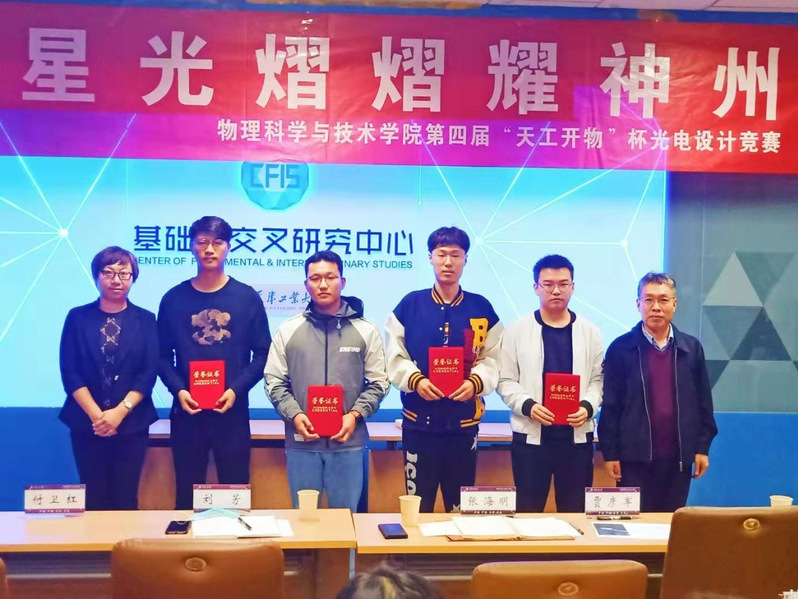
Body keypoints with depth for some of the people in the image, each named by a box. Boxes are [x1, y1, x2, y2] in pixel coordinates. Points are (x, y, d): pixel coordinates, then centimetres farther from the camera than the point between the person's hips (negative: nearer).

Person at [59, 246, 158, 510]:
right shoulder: (78, 317, 4)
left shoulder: (145, 320, 4)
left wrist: (120, 411, -14)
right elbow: (70, 372, -2)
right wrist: (96, 414, -12)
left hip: (131, 423, 0)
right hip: (87, 422, 0)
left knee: (125, 498, 3)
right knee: (93, 498, 3)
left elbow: (148, 373, -3)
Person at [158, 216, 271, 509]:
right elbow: (163, 355, 6)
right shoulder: (174, 299, 5)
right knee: (187, 491, 8)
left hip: (233, 410, -1)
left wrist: (236, 389, -11)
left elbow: (262, 353, 2)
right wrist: (178, 390, -11)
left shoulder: (247, 298, 3)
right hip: (187, 410, 1)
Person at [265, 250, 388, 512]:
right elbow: (274, 382, 5)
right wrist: (294, 414, -10)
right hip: (301, 442, 1)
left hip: (348, 442, -1)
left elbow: (378, 382, 3)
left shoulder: (366, 331, 3)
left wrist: (355, 414, -11)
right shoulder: (288, 331, 6)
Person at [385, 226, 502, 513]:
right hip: (419, 421, -1)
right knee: (418, 505, 5)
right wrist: (415, 380, -17)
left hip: (464, 421, 1)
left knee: (462, 507, 10)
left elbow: (493, 359, 2)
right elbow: (394, 356, 0)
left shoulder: (482, 309, 4)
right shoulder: (409, 305, 1)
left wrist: (476, 382, -17)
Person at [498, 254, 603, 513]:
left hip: (577, 436, 2)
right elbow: (506, 381, 1)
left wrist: (588, 406, -13)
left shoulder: (590, 332, 7)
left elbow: (597, 379, 6)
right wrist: (527, 405, -16)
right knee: (527, 512, 5)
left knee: (576, 512, 7)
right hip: (530, 435, -1)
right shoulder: (517, 331, 2)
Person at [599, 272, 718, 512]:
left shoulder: (691, 348, 5)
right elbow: (610, 405, -2)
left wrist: (702, 447, 4)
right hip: (635, 457, -2)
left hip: (678, 457, 2)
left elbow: (703, 401, 8)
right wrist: (610, 453, -5)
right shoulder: (621, 348, -2)